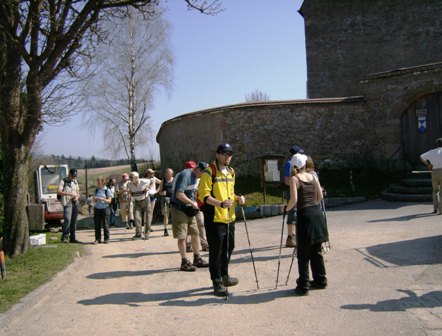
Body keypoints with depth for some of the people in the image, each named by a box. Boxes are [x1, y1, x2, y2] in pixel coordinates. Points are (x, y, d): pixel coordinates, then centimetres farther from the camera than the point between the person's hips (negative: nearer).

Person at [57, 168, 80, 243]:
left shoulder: (75, 182, 17)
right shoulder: (63, 181, -1)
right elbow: (58, 192, -13)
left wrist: (77, 197, -1)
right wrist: (69, 194, -22)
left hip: (75, 203, 6)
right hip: (67, 203, -6)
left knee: (74, 221, 6)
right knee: (67, 220, -18)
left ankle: (72, 238, 11)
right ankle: (64, 237, -12)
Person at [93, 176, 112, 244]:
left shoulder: (107, 190, -3)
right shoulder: (96, 190, 10)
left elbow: (109, 201, -6)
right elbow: (94, 201, 14)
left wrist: (102, 199, -20)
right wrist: (95, 199, -9)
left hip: (105, 209, -4)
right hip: (97, 209, 4)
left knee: (105, 224, 0)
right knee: (97, 224, 2)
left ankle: (106, 238, 11)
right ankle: (97, 239, 10)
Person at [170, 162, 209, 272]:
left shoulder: (194, 176, 11)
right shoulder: (185, 175, -20)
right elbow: (179, 194, -28)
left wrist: (195, 203, 6)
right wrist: (193, 203, -20)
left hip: (189, 209, 9)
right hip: (179, 209, -9)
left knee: (195, 233, 11)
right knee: (182, 236, -4)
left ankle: (197, 259, 22)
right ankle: (184, 262, 4)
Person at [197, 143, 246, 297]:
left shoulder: (231, 172, 14)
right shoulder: (209, 172, -10)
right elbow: (204, 195, -17)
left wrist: (237, 198, 4)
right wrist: (221, 204, -30)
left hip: (229, 217, 8)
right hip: (215, 218, -8)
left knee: (229, 247, 18)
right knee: (216, 250, -1)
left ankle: (224, 275, 36)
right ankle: (217, 282, 8)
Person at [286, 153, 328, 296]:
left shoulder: (294, 179, -5)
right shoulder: (313, 177, 10)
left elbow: (294, 200, -14)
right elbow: (320, 196, 11)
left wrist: (287, 209, 3)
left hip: (305, 216, -5)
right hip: (317, 213, 5)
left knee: (303, 254, 2)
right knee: (316, 251, 17)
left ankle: (303, 286, 5)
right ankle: (320, 280, 27)